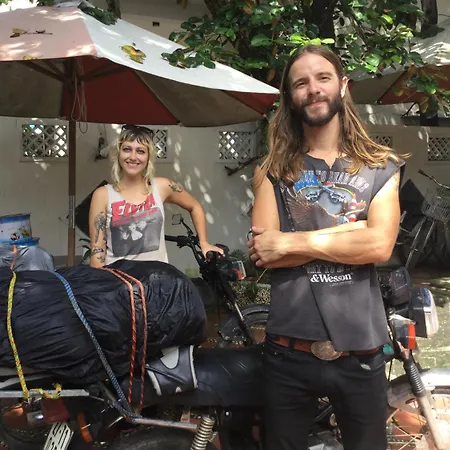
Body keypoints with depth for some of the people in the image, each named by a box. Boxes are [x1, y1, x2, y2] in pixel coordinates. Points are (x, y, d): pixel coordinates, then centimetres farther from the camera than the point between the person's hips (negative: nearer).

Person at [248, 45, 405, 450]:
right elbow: (262, 254, -9)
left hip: (360, 353, 0)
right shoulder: (272, 171, 4)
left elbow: (380, 245, -12)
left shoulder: (381, 167, 4)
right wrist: (349, 230, -13)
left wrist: (292, 242, -14)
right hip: (289, 351, 0)